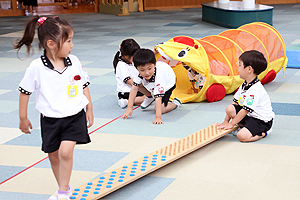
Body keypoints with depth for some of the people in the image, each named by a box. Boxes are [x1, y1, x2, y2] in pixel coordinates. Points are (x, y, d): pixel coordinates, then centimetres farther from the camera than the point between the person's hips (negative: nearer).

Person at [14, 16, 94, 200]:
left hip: (75, 117, 0)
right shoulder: (36, 68, -14)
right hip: (51, 119, 0)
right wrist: (23, 118, 3)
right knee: (54, 155, 11)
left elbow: (84, 86, 7)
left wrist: (89, 109, 11)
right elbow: (25, 91, -3)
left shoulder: (74, 62, -6)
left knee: (65, 151, -16)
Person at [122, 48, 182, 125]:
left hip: (168, 84, -6)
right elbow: (134, 88, -26)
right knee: (136, 83, -12)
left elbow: (158, 98, -48)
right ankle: (151, 96, 15)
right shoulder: (141, 72, -33)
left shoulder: (158, 76, -47)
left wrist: (158, 117, -53)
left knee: (160, 109, -18)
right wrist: (129, 108, -29)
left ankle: (176, 102, 12)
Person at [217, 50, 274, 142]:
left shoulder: (256, 89, -26)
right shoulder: (244, 85, 5)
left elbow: (245, 110, -25)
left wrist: (231, 124, -18)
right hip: (249, 115, 8)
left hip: (262, 121, -8)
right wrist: (226, 121, 2)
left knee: (242, 136, -27)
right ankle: (244, 127, 2)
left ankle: (263, 132, -2)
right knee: (229, 109, -10)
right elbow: (235, 103, 8)